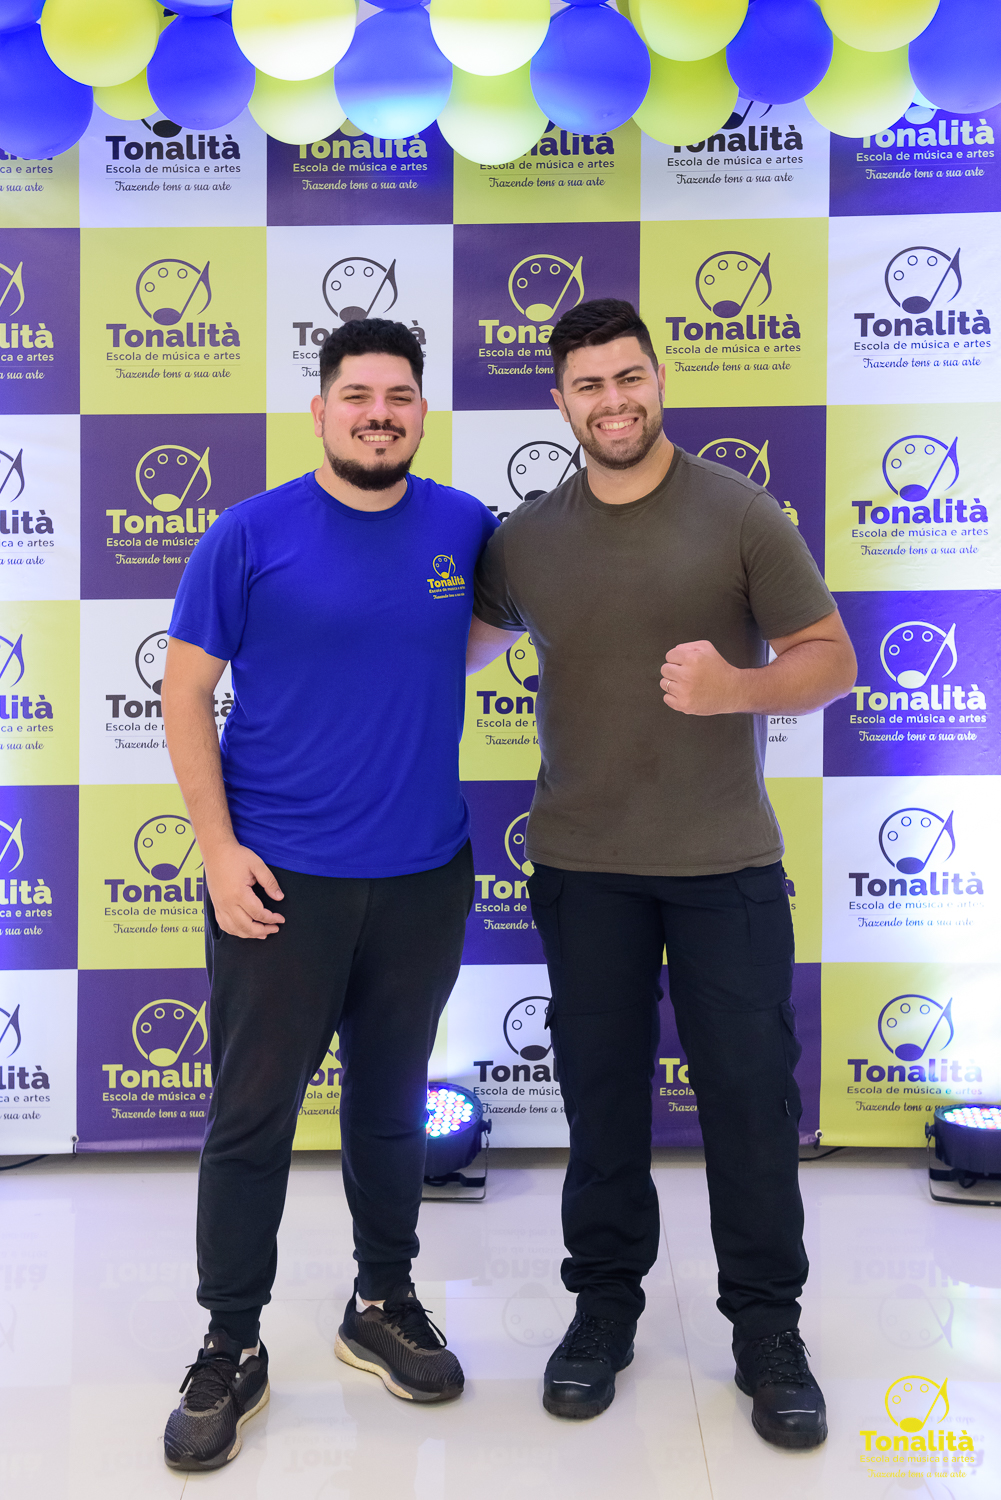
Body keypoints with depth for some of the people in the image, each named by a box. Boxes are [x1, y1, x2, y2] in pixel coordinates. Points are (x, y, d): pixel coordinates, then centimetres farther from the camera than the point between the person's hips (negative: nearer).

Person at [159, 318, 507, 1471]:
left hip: (423, 876, 3)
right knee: (251, 1115, 5)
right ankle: (231, 1348, 24)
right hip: (279, 877, -3)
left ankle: (383, 1307, 37)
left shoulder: (465, 527, 3)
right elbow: (184, 693, -3)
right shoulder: (252, 534, -6)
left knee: (392, 1103, 17)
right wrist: (218, 846, -10)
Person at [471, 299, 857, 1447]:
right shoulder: (525, 537, 5)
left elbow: (831, 660, -4)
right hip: (582, 866, 2)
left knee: (750, 1092, 4)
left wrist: (736, 687, -22)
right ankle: (603, 1304, 30)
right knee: (600, 1090, 11)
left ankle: (768, 1331, 22)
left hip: (726, 865, -2)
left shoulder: (740, 512, -3)